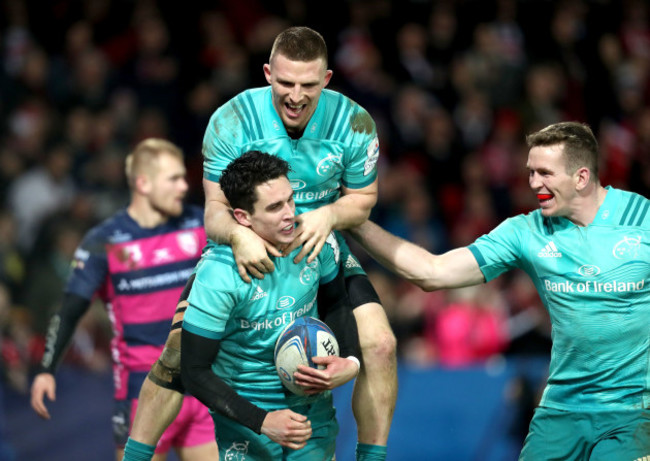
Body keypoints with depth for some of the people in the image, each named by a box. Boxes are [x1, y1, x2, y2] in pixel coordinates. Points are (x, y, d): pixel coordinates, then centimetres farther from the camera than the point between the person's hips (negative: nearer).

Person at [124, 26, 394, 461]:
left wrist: (328, 216, -27)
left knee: (380, 344, -16)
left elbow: (363, 197, -3)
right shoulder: (232, 120, -19)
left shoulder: (354, 123, -14)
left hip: (322, 252, 1)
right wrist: (238, 235, -43)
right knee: (180, 345, -13)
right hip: (245, 255, -1)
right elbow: (216, 206, -18)